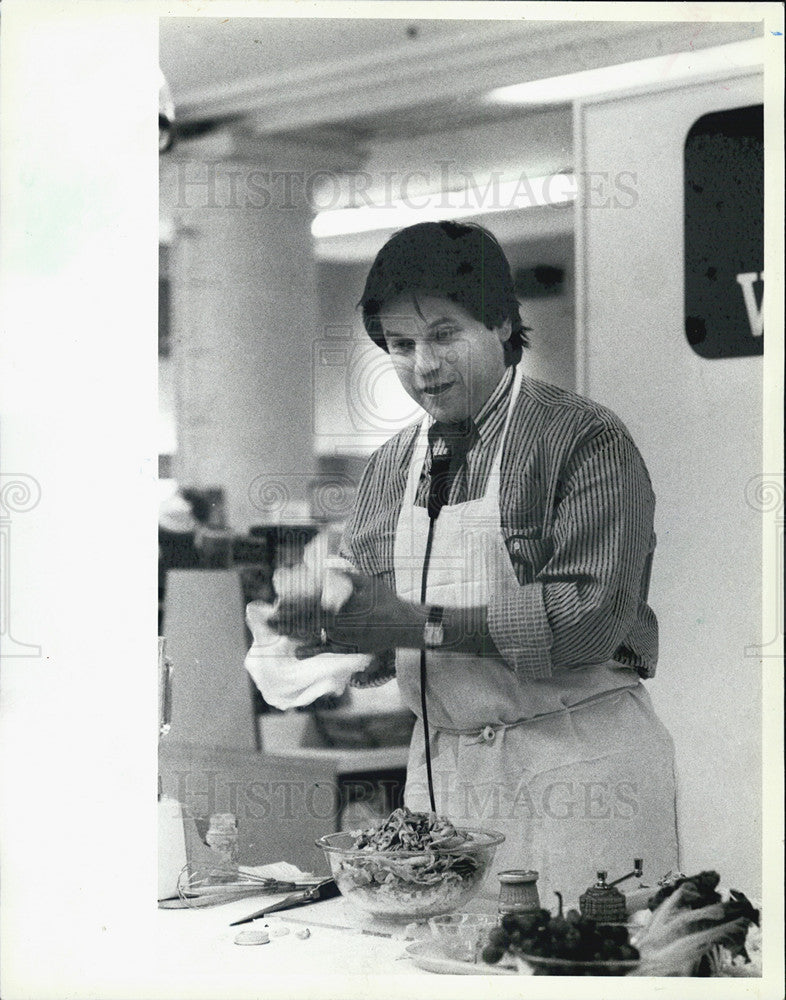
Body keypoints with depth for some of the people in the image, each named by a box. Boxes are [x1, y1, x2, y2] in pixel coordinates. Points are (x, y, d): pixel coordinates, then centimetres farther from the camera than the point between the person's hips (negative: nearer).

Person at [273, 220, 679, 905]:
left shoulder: (585, 439, -8)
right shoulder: (391, 466, 12)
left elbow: (594, 615, -19)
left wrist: (421, 623, -20)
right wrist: (317, 613, -8)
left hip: (579, 766, -5)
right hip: (442, 766, 5)